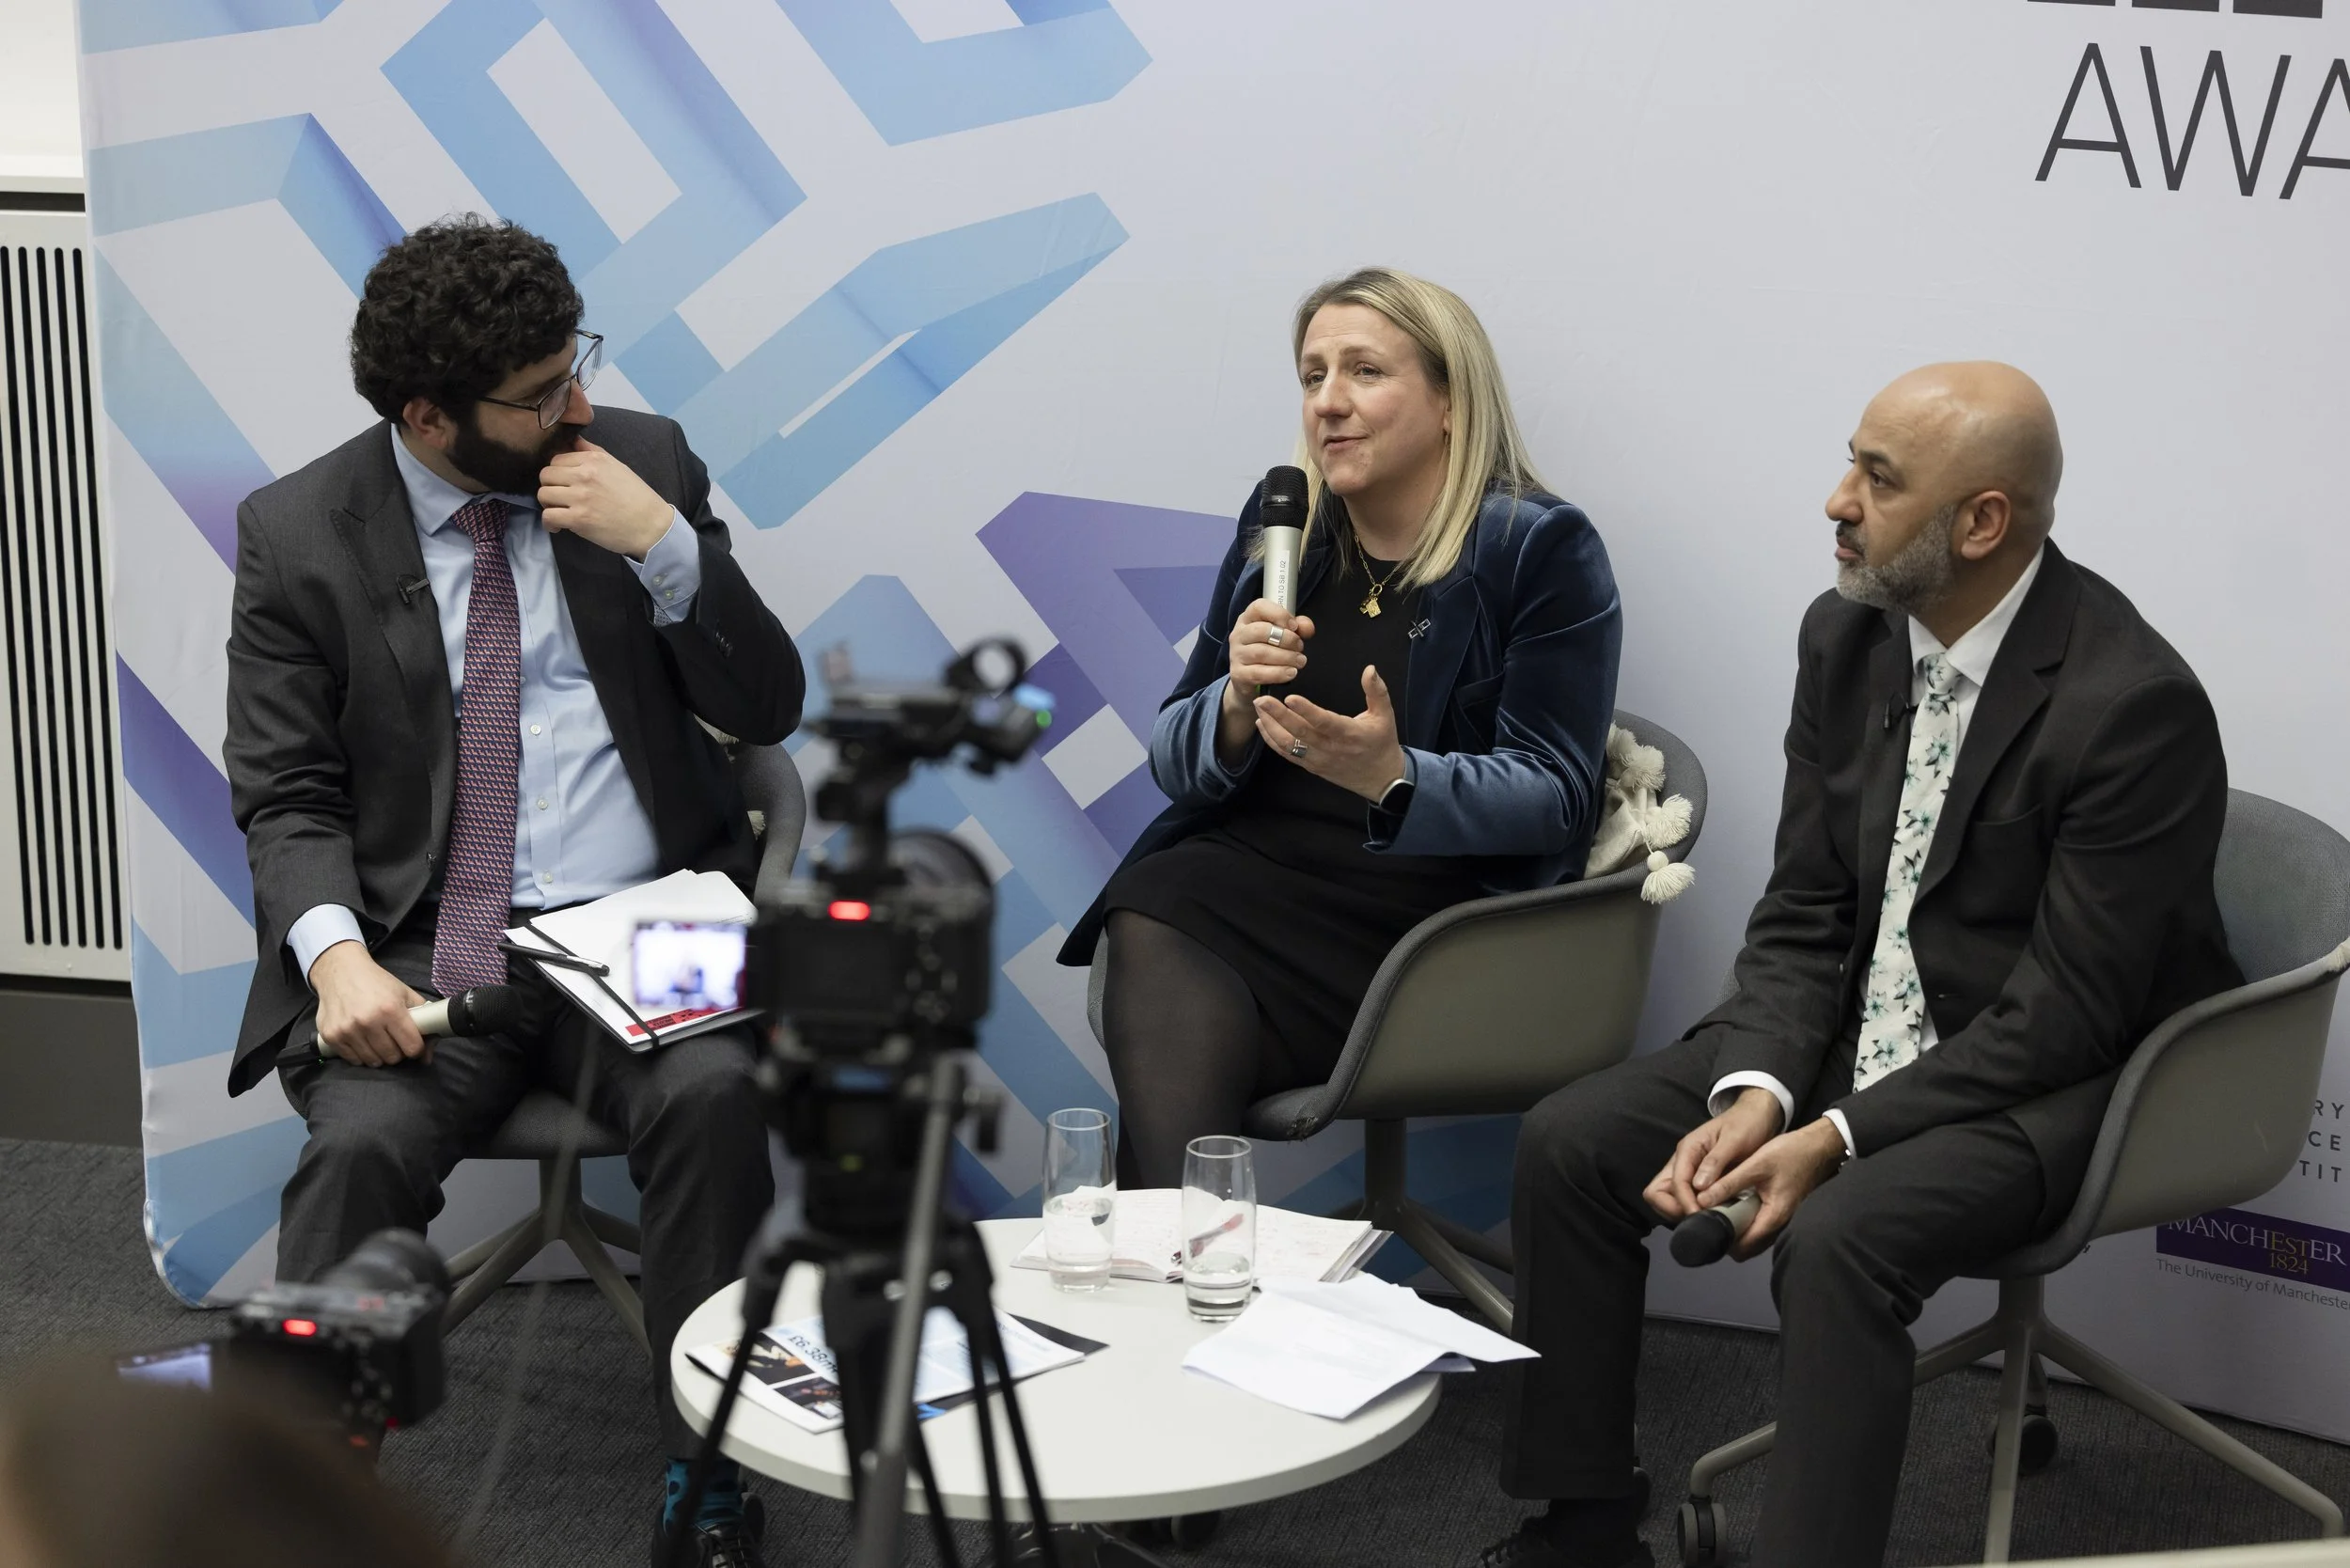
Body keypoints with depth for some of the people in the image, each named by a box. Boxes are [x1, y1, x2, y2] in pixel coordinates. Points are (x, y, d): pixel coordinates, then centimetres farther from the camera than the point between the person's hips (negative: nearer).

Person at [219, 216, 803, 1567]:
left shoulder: (645, 462, 6)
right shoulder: (299, 532, 3)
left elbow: (768, 709, 5)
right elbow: (288, 796, 2)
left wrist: (660, 545, -11)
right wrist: (334, 950, -19)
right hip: (416, 949, 0)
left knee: (715, 1097, -29)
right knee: (362, 1142, -29)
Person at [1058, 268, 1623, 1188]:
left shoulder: (1544, 552, -1)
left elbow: (1555, 798, -6)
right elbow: (1173, 759, 13)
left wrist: (1395, 781, -25)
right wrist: (1236, 708, -11)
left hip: (1419, 908, -5)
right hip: (1245, 875, 5)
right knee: (1148, 927, -28)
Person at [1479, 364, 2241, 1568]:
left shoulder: (2135, 704, -22)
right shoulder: (1846, 636, -1)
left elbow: (2067, 1013, -21)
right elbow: (1804, 913, 3)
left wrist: (1837, 1138, -24)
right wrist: (1757, 1092, -14)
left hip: (2048, 1084, -7)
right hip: (1857, 1031, 8)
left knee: (1838, 1236, -34)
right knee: (1568, 1142, -4)